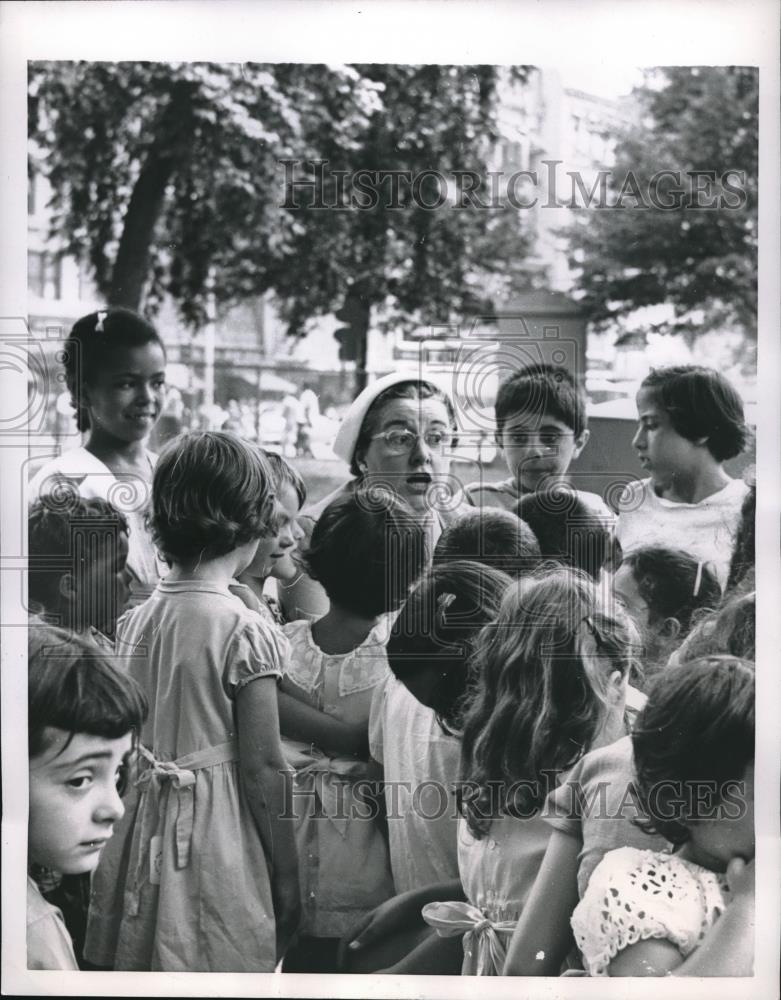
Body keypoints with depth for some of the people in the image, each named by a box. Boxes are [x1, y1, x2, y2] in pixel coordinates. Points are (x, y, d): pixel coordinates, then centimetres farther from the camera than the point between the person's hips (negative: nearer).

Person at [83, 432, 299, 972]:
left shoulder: (134, 621, 3)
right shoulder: (245, 632, -15)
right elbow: (263, 769, -13)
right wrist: (287, 878, -5)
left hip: (141, 836, 6)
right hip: (219, 841, -6)